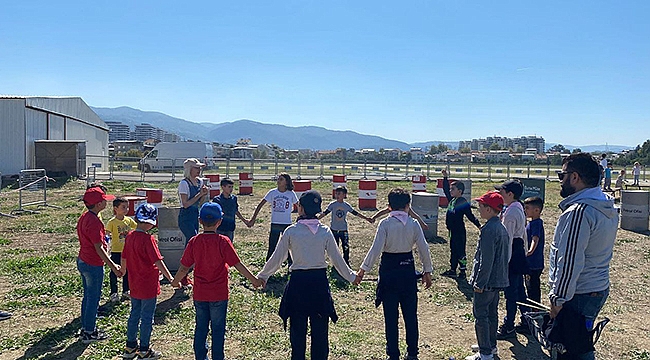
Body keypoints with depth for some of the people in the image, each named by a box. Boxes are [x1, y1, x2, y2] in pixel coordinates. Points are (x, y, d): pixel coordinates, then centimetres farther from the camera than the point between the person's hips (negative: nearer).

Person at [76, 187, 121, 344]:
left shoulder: (84, 217, 6)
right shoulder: (94, 222, -24)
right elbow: (99, 248, -24)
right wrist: (113, 266, -22)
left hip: (82, 261, 10)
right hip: (93, 265, -10)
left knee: (88, 296, 20)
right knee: (93, 298, 3)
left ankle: (86, 328, 32)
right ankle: (89, 333, 15)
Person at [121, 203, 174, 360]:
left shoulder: (130, 236, 2)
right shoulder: (148, 239, -22)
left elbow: (124, 257, 14)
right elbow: (158, 261, -23)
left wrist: (123, 270, 32)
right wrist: (170, 278, -19)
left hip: (134, 285, 8)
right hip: (148, 286, -8)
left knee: (134, 315, 19)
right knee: (147, 318, 5)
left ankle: (130, 347, 30)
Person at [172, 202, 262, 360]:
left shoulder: (194, 242, -6)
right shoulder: (223, 241, -14)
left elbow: (184, 267, 0)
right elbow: (237, 265, -13)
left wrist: (175, 281, 18)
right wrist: (254, 280, -4)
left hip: (199, 294, 3)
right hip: (219, 294, -3)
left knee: (200, 328, 16)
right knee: (218, 329, 10)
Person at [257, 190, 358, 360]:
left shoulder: (291, 231, -6)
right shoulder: (325, 231, -2)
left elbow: (277, 258, 0)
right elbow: (337, 259, 3)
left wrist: (262, 276, 15)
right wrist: (351, 277, 18)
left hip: (298, 282, -1)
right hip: (320, 282, 1)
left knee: (298, 329, 10)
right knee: (320, 328, 11)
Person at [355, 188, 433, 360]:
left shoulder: (385, 224, -10)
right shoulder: (414, 223, -3)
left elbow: (376, 249, -16)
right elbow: (424, 249, -1)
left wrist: (363, 270, -10)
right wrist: (427, 271, 9)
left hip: (389, 270, -3)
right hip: (408, 270, 3)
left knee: (391, 315, 7)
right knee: (410, 314, 15)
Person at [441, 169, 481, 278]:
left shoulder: (463, 203, -14)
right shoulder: (451, 200, 8)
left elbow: (470, 216, -11)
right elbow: (446, 189, 19)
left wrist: (478, 225, -15)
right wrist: (445, 178, 15)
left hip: (460, 231, -9)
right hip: (453, 230, 9)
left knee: (460, 251, -2)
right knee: (453, 250, 15)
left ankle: (462, 271, 7)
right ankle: (452, 270, 23)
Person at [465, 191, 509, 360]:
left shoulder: (488, 229, -21)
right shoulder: (502, 228, 10)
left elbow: (486, 260, -24)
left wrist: (479, 283, -18)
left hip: (487, 281, -10)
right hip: (499, 280, 10)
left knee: (480, 314, -2)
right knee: (492, 313, 19)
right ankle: (491, 345, 31)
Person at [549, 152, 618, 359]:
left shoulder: (578, 212, -23)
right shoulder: (608, 208, 9)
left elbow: (570, 261, -24)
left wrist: (558, 299, -17)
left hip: (578, 296, -10)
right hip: (600, 289, 10)